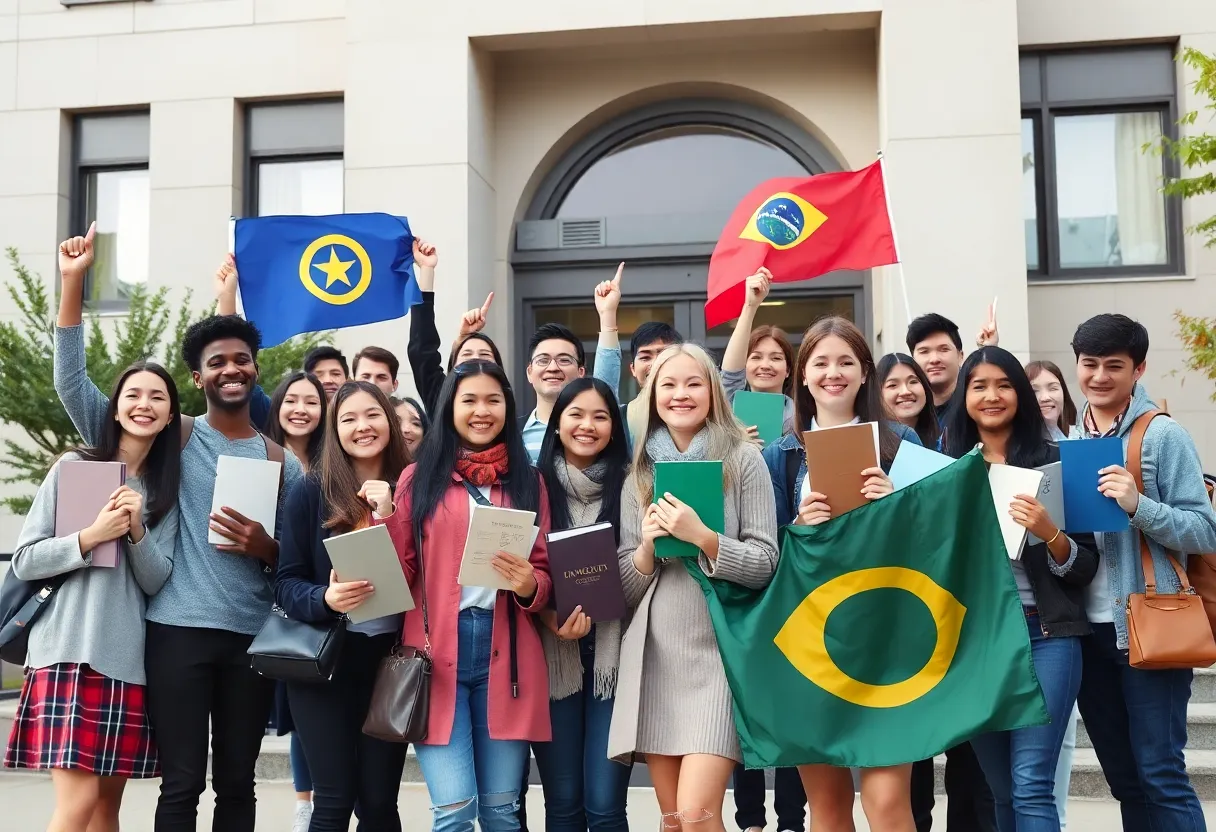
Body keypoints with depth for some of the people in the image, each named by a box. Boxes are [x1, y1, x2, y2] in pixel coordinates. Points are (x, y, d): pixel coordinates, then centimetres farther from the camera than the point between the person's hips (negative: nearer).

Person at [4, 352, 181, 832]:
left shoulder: (168, 489, 11)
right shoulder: (72, 467, 2)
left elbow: (158, 582, 4)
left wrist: (137, 530, -12)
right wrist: (91, 537, -15)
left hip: (129, 656, 4)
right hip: (69, 648, -4)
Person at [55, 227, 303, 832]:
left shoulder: (281, 460, 9)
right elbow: (72, 384, -3)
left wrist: (265, 549, -14)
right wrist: (73, 283, -11)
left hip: (252, 637, 2)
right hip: (178, 631, -2)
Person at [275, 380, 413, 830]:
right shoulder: (310, 492, -2)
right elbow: (286, 583, -3)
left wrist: (390, 519, -14)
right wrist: (325, 599, -24)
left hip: (391, 659, 2)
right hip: (325, 660, -1)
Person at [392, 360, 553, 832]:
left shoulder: (528, 481, 12)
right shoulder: (419, 478, 7)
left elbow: (545, 576, 11)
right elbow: (401, 573, 4)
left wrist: (528, 585, -11)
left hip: (506, 656, 2)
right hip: (438, 653, -2)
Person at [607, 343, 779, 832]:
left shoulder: (743, 460, 1)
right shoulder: (640, 473, 12)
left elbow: (764, 564, -4)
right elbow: (625, 589, 10)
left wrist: (701, 537, -18)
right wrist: (647, 545, -9)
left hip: (716, 651, -4)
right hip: (654, 657, 4)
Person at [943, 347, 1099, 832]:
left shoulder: (1051, 460, 0)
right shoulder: (947, 467, 8)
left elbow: (1086, 567, 0)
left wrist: (1049, 532, -19)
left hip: (1045, 635, -3)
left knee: (1031, 785, -10)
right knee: (1002, 789, 12)